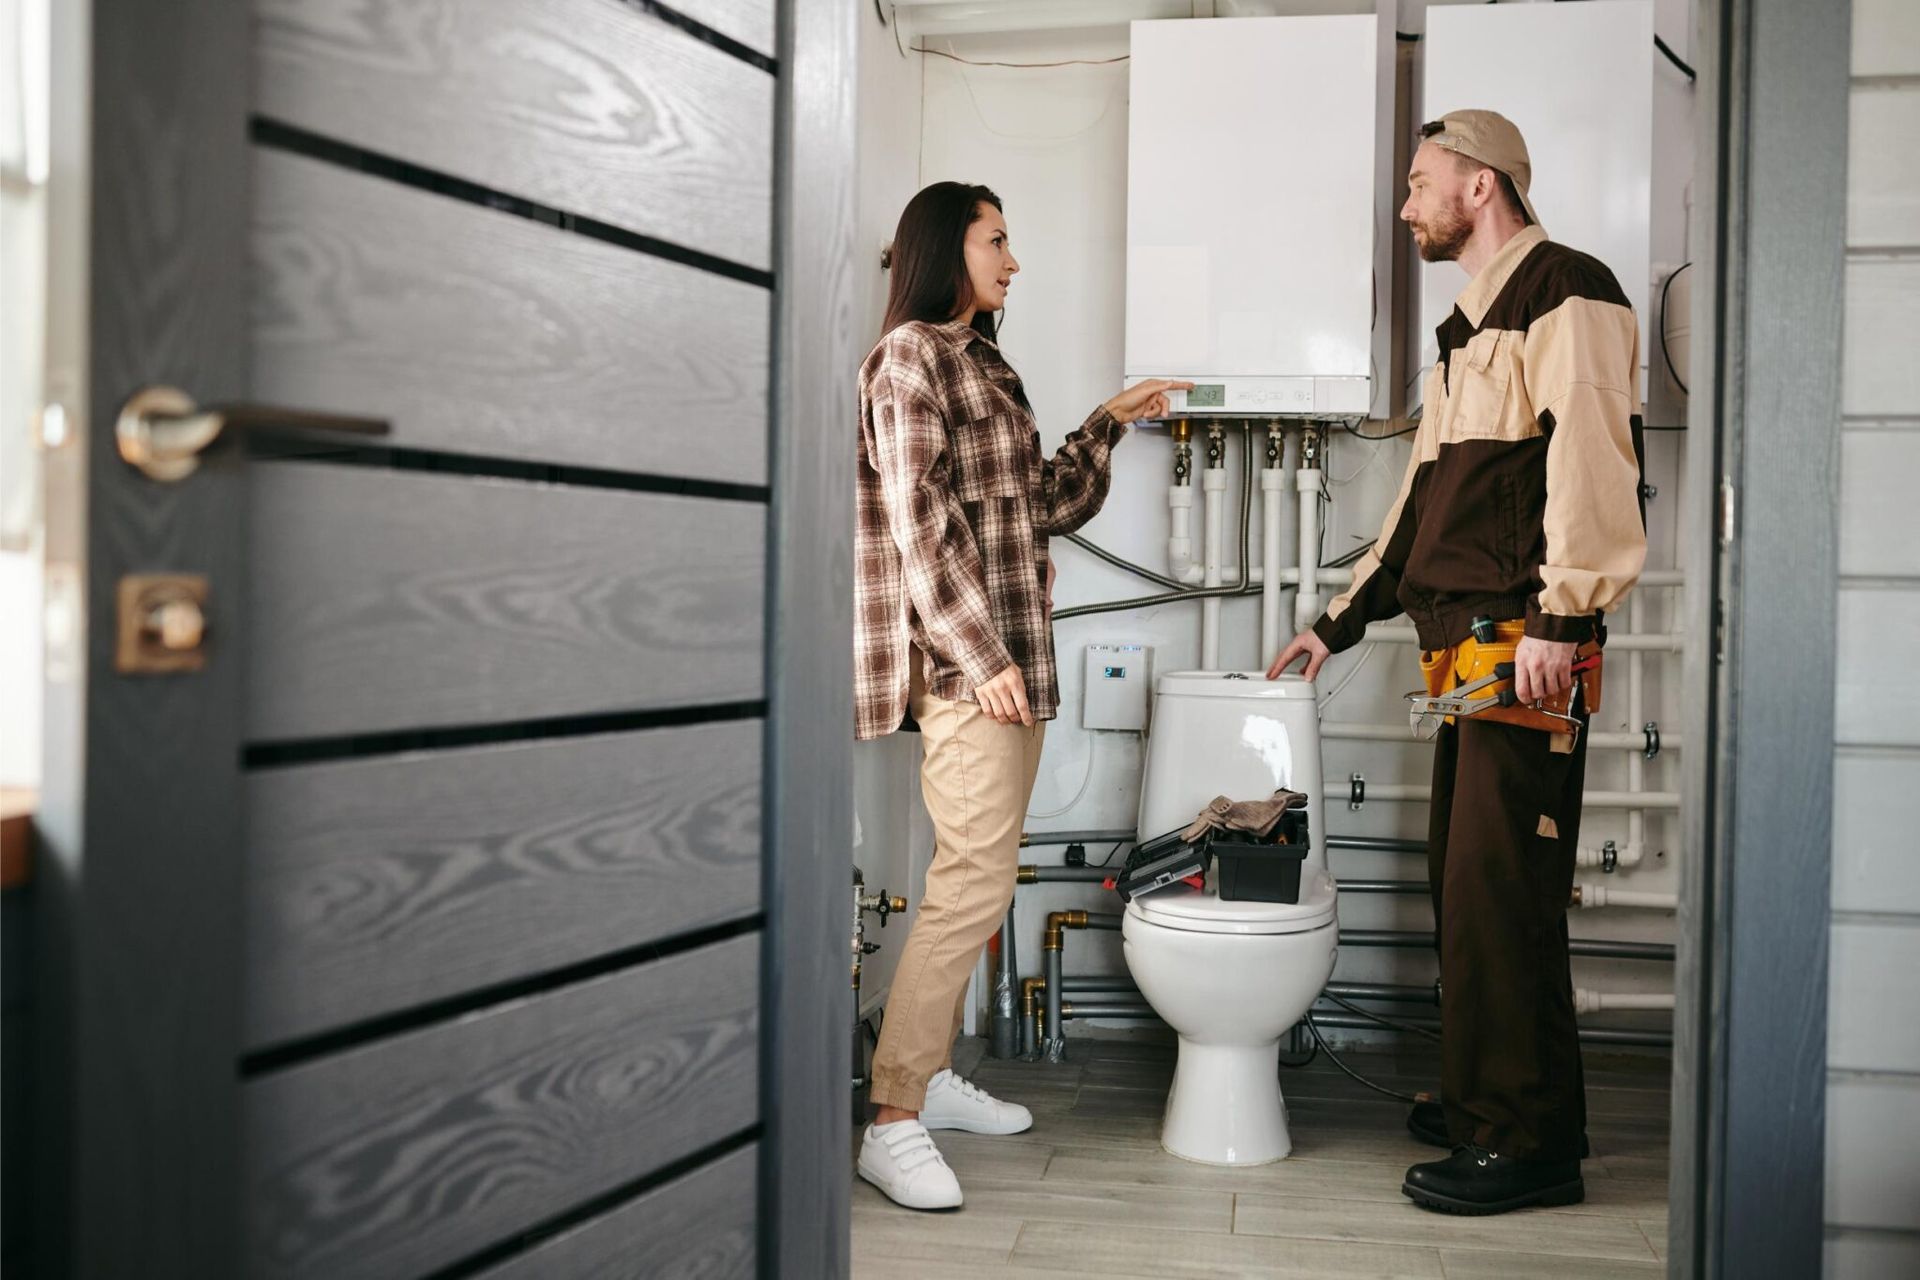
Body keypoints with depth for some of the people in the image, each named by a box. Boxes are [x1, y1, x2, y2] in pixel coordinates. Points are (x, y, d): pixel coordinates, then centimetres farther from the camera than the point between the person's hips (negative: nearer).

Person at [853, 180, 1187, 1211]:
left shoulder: (985, 365, 22)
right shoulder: (909, 356, -6)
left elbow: (1044, 503, 26)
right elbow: (917, 520, -15)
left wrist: (1109, 423, 21)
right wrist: (982, 653, -19)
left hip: (1010, 652, 9)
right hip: (964, 658, -9)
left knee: (973, 869, 11)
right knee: (977, 875, -14)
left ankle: (932, 1074, 21)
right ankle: (893, 1122, -10)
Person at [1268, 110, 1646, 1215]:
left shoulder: (1566, 292, -4)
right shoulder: (1470, 328, 25)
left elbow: (1594, 460, -17)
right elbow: (1424, 501, 28)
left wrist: (1562, 618, -23)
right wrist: (1341, 623, 27)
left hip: (1524, 642, -9)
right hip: (1465, 645, 10)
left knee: (1499, 886, -9)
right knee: (1467, 878, 12)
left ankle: (1530, 1141, -1)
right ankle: (1490, 1097, 24)